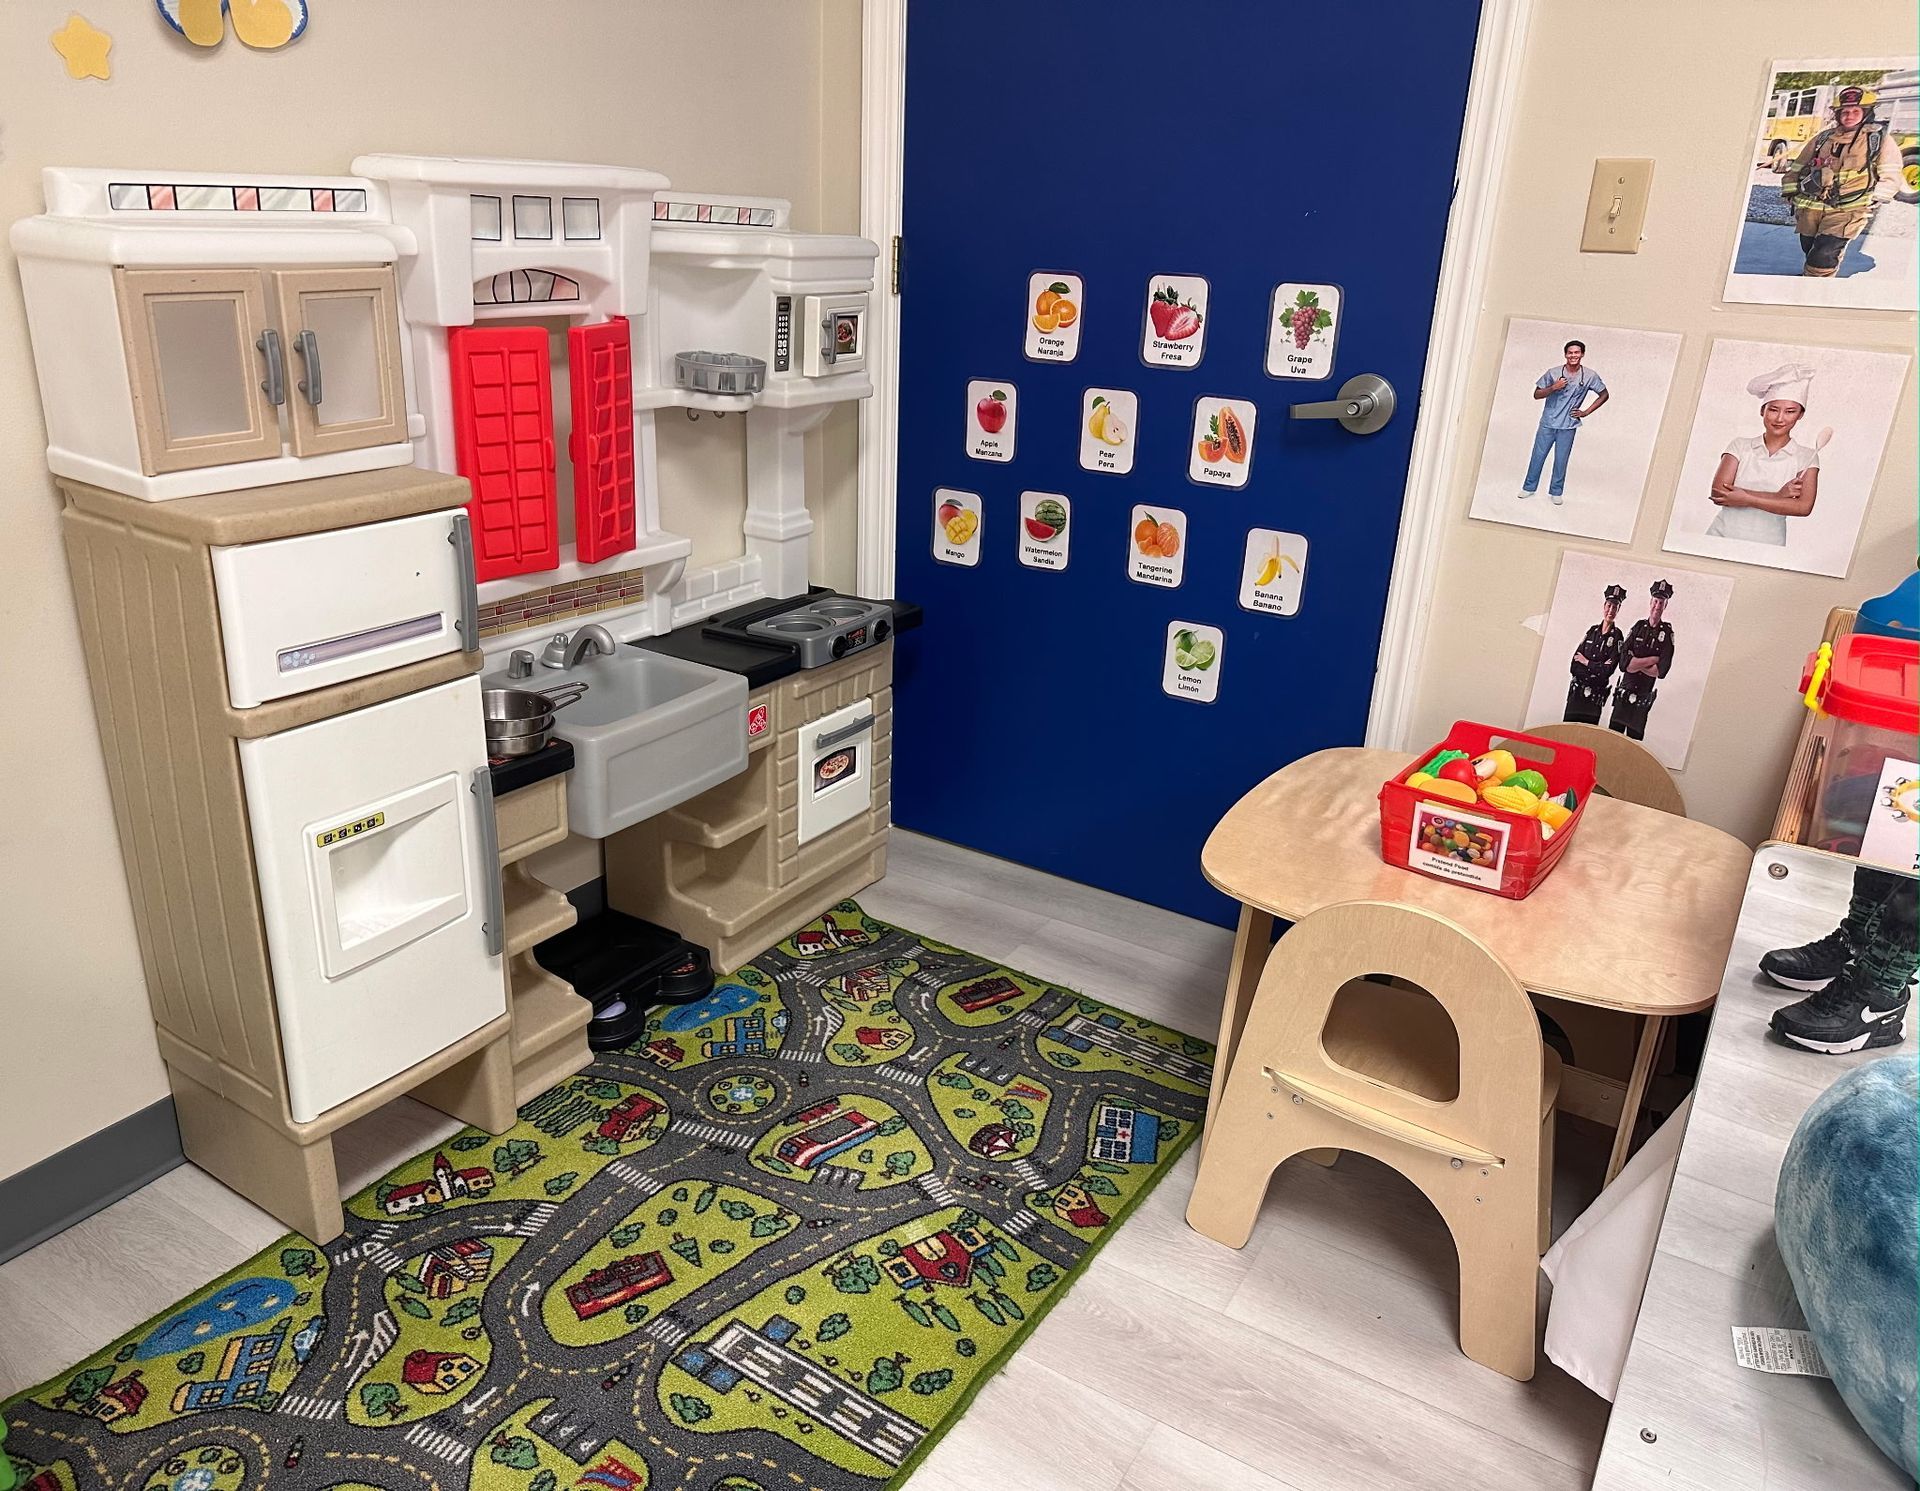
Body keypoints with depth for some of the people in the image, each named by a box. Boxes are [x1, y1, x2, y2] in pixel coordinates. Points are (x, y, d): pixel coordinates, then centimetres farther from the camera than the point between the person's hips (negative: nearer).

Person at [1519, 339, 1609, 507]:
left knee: (1561, 460, 6)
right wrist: (1553, 388, -18)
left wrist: (1586, 411, 0)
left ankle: (1556, 491, 20)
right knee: (1538, 456, 7)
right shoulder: (1553, 373, -6)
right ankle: (1529, 487, 22)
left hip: (1568, 426, 0)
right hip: (1547, 423, 0)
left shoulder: (1589, 376, -5)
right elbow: (1536, 395, -1)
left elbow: (1604, 395, 7)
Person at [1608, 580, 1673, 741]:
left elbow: (1661, 671, -12)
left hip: (1644, 697, -2)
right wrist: (1652, 659, -13)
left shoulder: (1667, 633, -2)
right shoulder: (1638, 627, 3)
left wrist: (1637, 664, -8)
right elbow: (1624, 663, -9)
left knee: (1634, 738, 3)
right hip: (1624, 693, 2)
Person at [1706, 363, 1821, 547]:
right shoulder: (1740, 446, 7)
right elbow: (1717, 493, -8)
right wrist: (1777, 496, -10)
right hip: (1722, 536, 0)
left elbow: (1804, 507, -6)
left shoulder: (1807, 457, 7)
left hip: (1768, 545, 0)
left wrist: (1747, 499, -12)